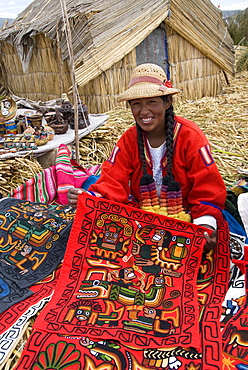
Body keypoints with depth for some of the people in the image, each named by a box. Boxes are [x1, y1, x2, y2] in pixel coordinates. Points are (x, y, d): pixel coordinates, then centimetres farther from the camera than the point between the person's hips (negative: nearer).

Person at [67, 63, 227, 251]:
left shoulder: (190, 137, -10)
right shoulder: (128, 140, 0)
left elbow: (208, 190, -9)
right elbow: (113, 184, -7)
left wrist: (206, 226, -26)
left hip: (185, 221, -2)